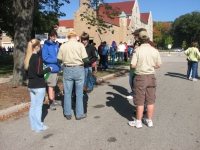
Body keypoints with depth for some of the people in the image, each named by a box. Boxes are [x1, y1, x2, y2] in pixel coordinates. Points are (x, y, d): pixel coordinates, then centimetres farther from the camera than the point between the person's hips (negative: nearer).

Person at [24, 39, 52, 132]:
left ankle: (33, 125, 22)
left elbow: (28, 70, 13)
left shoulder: (28, 58, 8)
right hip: (39, 86, -8)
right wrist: (49, 69, -8)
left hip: (31, 85, 8)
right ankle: (39, 127, 8)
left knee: (33, 105, 13)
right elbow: (39, 72, -21)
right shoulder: (38, 58, -17)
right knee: (38, 106, 0)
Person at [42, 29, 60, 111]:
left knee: (53, 85, 17)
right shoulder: (46, 45, -11)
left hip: (56, 68, 7)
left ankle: (53, 100, 30)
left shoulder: (56, 44, 10)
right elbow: (45, 58, -16)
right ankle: (51, 103, 4)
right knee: (50, 86, -2)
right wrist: (56, 60, -18)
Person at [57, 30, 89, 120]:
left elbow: (59, 60, 3)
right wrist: (88, 61, 12)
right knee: (79, 93, 8)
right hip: (79, 69, -1)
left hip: (67, 70, 2)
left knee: (67, 92, 12)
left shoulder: (63, 46, 0)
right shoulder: (80, 45, -6)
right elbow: (85, 59, -10)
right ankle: (79, 114, 15)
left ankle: (68, 114, 20)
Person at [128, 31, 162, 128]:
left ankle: (138, 121, 17)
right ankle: (149, 120, 24)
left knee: (140, 101, 7)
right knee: (150, 100, 13)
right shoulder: (154, 50, -2)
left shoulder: (137, 50, -13)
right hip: (151, 76, 4)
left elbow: (133, 65, -16)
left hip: (140, 77, -3)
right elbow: (159, 65, 3)